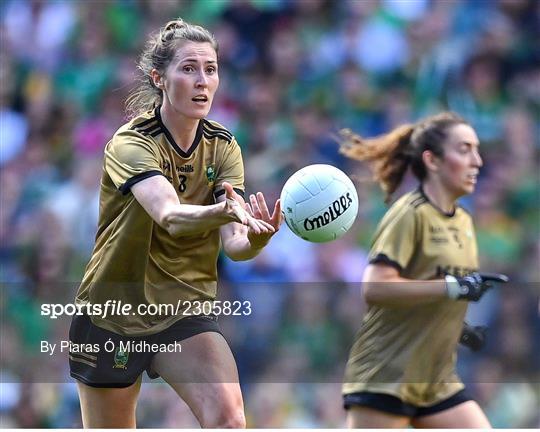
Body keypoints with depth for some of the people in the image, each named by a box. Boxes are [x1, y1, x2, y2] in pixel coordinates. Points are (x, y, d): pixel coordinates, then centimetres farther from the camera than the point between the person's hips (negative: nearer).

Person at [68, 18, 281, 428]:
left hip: (188, 313, 3)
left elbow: (234, 244, -15)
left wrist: (256, 237, -39)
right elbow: (169, 216, -38)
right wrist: (223, 210, -59)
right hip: (113, 313, -3)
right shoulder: (130, 144, -18)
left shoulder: (223, 147, -2)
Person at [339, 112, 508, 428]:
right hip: (384, 377, -8)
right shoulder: (411, 214, -14)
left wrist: (461, 328, 8)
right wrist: (455, 287, -26)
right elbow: (375, 287, -25)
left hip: (438, 381, 8)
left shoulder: (463, 221, 11)